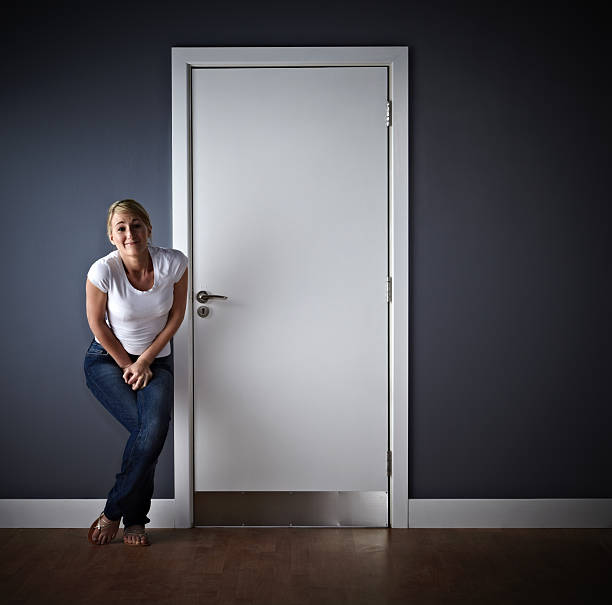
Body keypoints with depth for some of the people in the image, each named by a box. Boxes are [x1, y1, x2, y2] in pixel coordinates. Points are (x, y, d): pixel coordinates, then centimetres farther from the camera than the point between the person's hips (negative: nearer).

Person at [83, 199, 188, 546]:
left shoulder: (173, 263, -16)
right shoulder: (103, 271, -20)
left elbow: (177, 315, -4)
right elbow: (97, 322, -7)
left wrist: (145, 360, -7)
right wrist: (127, 365, -5)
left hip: (157, 359, 2)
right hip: (107, 358, -2)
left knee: (155, 427, -22)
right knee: (146, 429, -20)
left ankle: (114, 514, -5)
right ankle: (135, 518, -1)